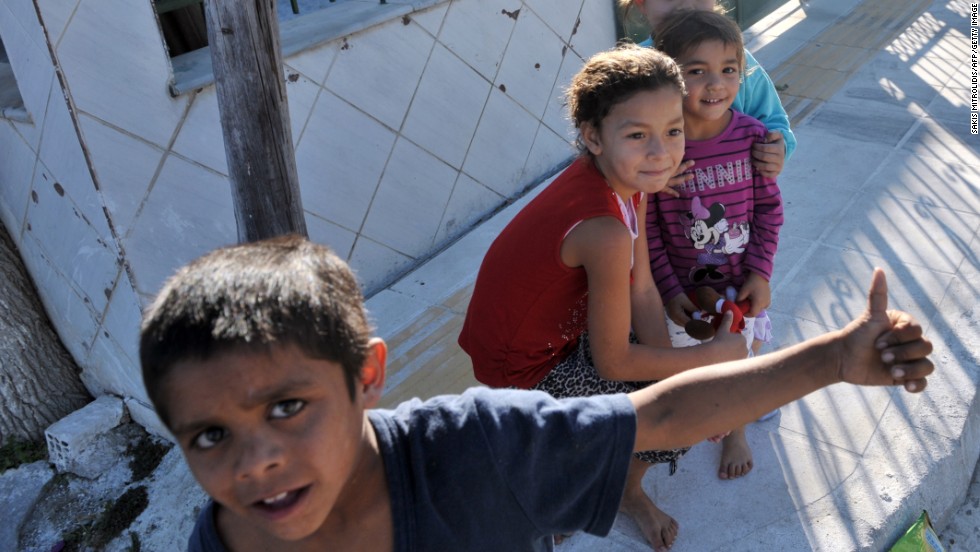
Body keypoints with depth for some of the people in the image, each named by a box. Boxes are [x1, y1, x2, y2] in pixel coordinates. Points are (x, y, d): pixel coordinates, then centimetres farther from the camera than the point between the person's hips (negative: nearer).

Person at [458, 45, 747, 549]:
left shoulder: (626, 176, -12)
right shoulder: (606, 231, -37)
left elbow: (641, 289, -6)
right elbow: (615, 363, -25)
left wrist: (674, 375, -14)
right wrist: (717, 353, -14)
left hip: (560, 326, 8)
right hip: (525, 370, -7)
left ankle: (629, 488, 32)